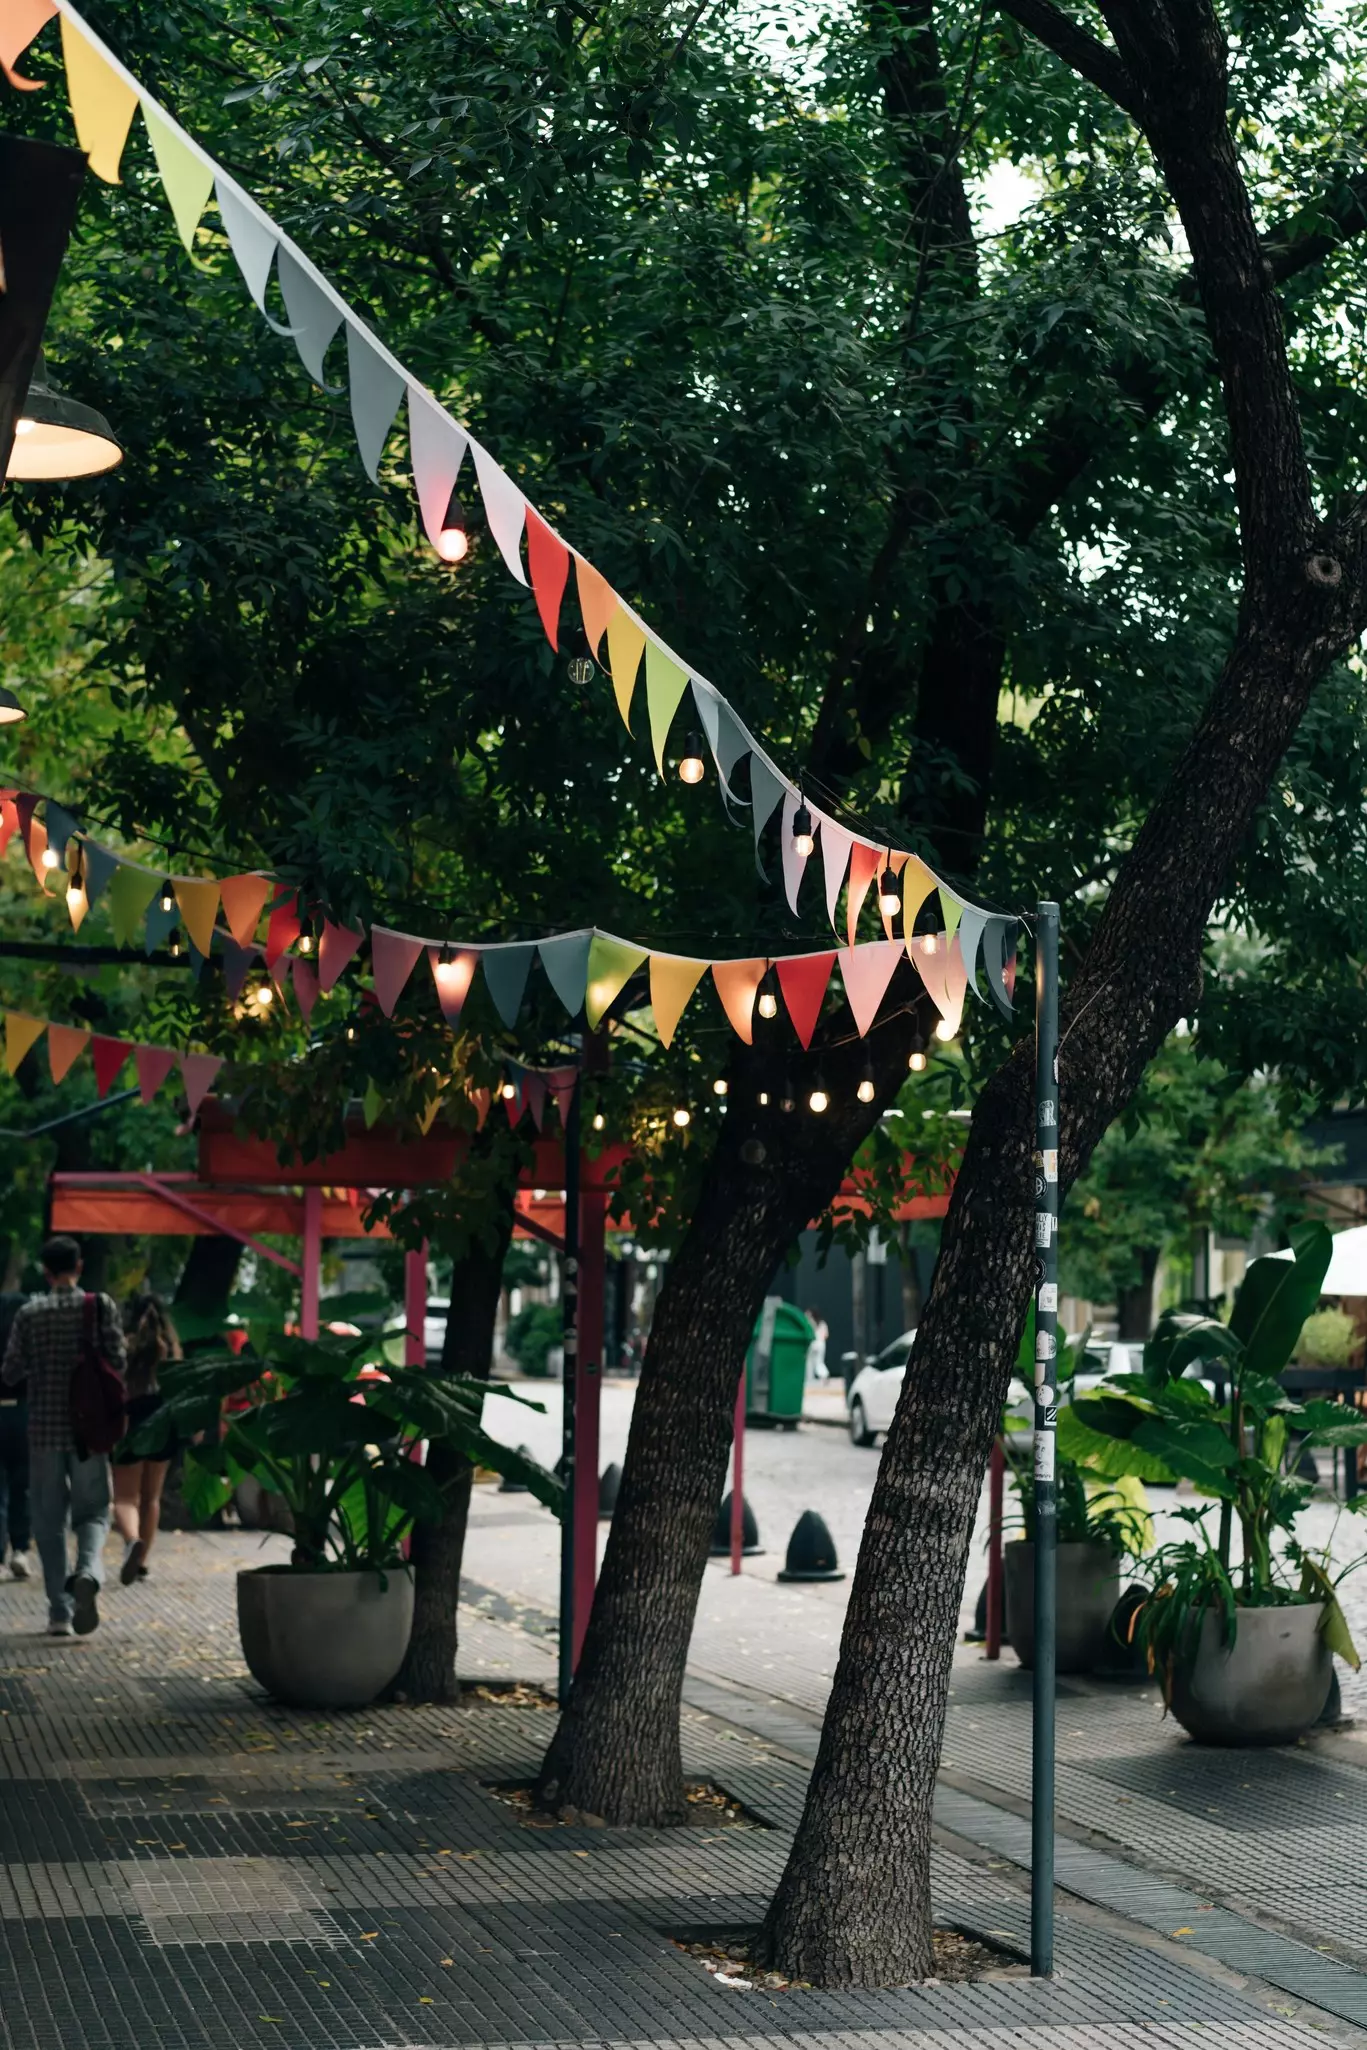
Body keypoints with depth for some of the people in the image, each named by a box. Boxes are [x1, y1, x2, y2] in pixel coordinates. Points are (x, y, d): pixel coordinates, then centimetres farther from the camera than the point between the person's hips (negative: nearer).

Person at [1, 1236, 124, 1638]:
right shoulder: (101, 1307, -4)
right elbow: (117, 1364, -7)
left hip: (44, 1428, 0)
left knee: (49, 1520, 9)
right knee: (92, 1512, 8)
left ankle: (60, 1610, 7)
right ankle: (88, 1573, -22)